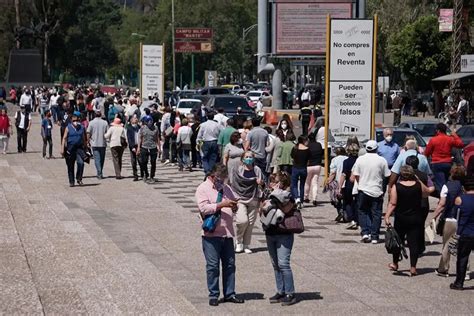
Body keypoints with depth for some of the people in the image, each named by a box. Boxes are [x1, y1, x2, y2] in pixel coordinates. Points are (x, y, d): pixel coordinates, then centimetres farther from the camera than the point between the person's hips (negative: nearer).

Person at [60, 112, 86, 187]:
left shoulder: (82, 128, 8)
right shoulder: (68, 128, 2)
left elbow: (84, 139, 15)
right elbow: (64, 138, -2)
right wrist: (62, 149, -11)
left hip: (79, 148, 1)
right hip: (70, 149, -1)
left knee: (81, 163, -20)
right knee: (70, 166, 5)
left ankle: (79, 178, -5)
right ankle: (71, 181, 16)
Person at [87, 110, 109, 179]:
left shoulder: (91, 123, -5)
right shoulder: (105, 122, -1)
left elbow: (88, 133, -4)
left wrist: (88, 141, 8)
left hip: (94, 143, -2)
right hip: (103, 143, 2)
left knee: (97, 159, -1)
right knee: (102, 159, 13)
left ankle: (99, 173, -14)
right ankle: (101, 173, 21)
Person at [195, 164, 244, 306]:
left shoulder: (225, 188, 17)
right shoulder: (203, 188, -4)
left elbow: (233, 204, 25)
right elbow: (204, 208, -17)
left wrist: (234, 206, 1)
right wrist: (222, 204, -21)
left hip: (227, 232, 6)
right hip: (211, 234, -6)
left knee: (230, 264, 8)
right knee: (212, 265, -2)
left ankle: (229, 293, 16)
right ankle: (213, 295, 6)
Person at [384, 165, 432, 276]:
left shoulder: (396, 187, -9)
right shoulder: (419, 186, -4)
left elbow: (392, 204, -14)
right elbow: (427, 193, 16)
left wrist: (387, 216, -12)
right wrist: (419, 181, 17)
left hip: (401, 219, 0)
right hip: (416, 219, 1)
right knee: (414, 242, 2)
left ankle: (395, 264, 30)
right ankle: (413, 268, -2)